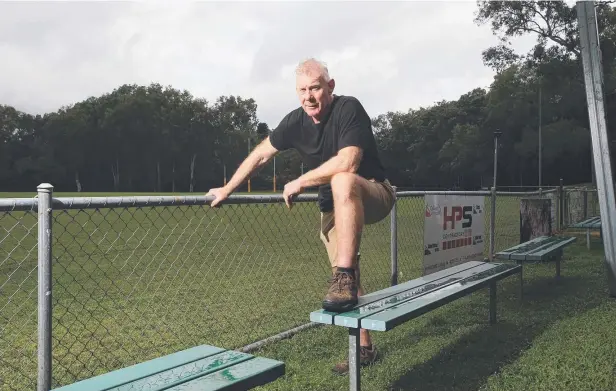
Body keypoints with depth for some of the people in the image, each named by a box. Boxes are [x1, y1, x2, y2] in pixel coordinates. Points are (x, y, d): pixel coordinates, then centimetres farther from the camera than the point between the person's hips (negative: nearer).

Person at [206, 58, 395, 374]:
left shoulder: (348, 108, -22)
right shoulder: (296, 121, -5)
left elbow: (347, 162, -35)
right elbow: (260, 155, 7)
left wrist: (299, 183, -25)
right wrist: (227, 189, 12)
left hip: (374, 195, -6)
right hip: (334, 206, 6)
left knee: (342, 181, -40)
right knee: (347, 282, 4)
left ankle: (344, 278, -41)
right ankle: (364, 348, 19)